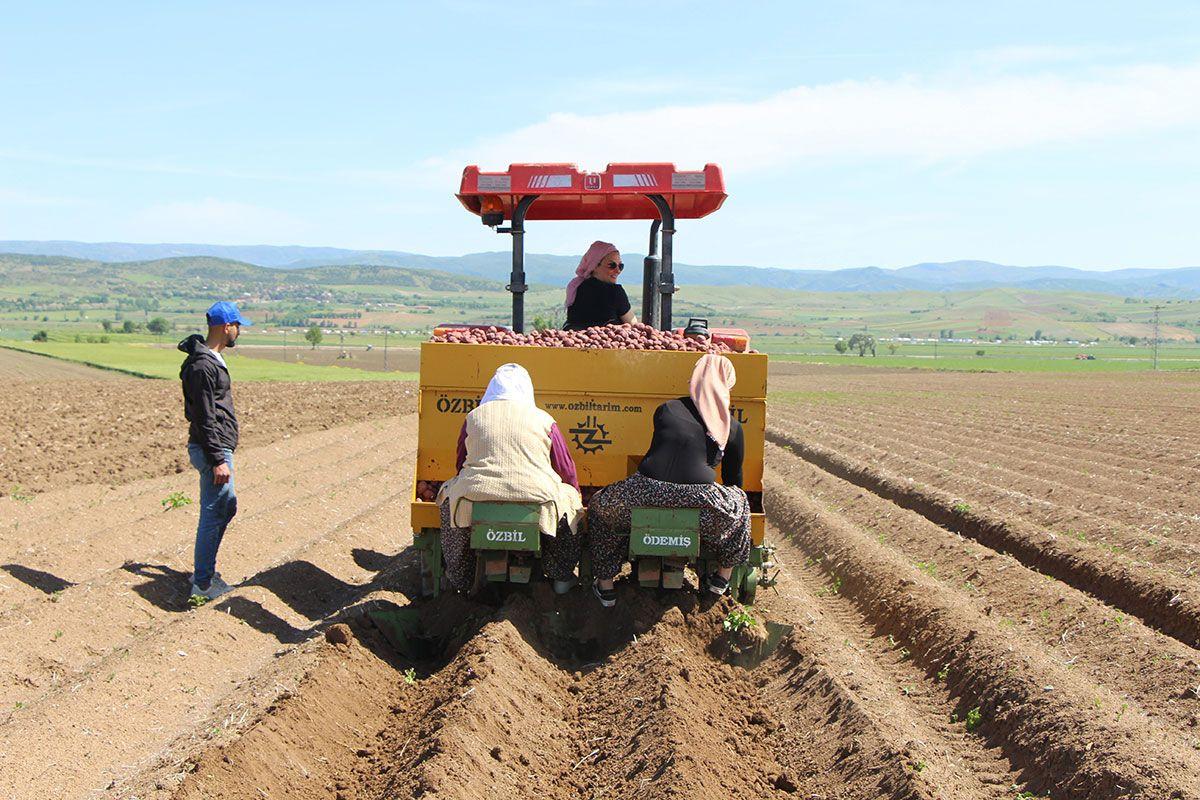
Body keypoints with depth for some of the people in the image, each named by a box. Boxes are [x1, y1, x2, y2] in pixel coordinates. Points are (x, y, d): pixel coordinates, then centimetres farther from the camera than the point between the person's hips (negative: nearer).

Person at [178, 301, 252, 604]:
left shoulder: (212, 359, 14)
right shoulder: (203, 366, -19)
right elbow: (204, 419, -21)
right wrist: (218, 460, -21)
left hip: (218, 447, 11)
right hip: (213, 450, -11)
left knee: (227, 505, 19)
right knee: (214, 513, -4)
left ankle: (203, 569, 30)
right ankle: (203, 584, 4)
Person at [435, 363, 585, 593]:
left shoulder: (474, 416, 14)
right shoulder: (543, 419, 11)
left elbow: (460, 464, 25)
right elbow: (567, 471, 17)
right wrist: (576, 495, 38)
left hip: (477, 499, 1)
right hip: (536, 501, -1)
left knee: (450, 492, 33)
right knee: (569, 499, 28)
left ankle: (460, 578, 36)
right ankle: (562, 577, 33)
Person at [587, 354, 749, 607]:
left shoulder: (666, 409, 16)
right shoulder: (732, 427, 14)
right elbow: (733, 478, 27)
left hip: (646, 496, 0)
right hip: (700, 502, 0)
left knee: (600, 506, 32)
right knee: (739, 502, 33)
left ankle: (605, 586, 34)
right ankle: (722, 577, 41)